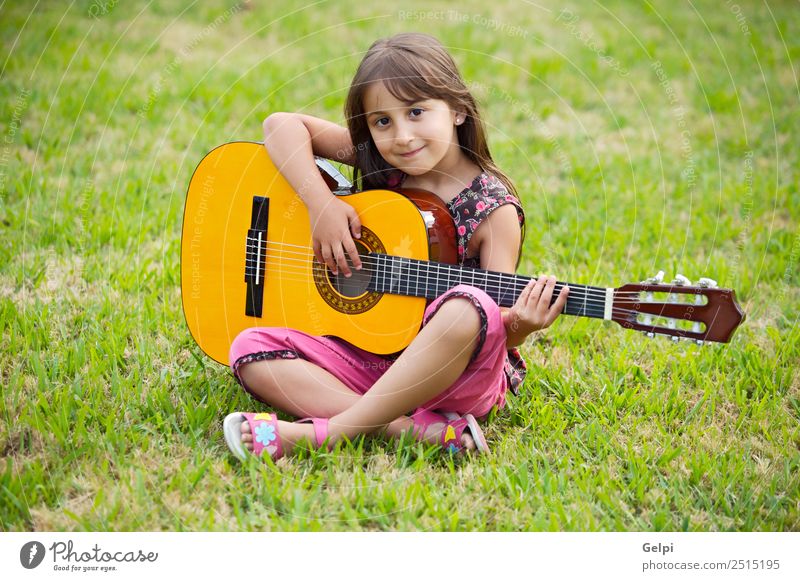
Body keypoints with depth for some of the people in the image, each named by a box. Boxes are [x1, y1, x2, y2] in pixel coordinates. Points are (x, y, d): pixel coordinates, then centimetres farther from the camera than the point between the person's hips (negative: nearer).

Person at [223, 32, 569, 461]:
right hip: (368, 357, 5)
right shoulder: (377, 164, 3)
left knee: (467, 310, -39)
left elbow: (496, 320, -11)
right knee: (250, 349, -15)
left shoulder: (494, 210, -9)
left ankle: (322, 431, -33)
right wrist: (320, 202, -14)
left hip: (456, 374, -5)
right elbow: (281, 124, 0)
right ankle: (412, 427, -29)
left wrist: (517, 326, -35)